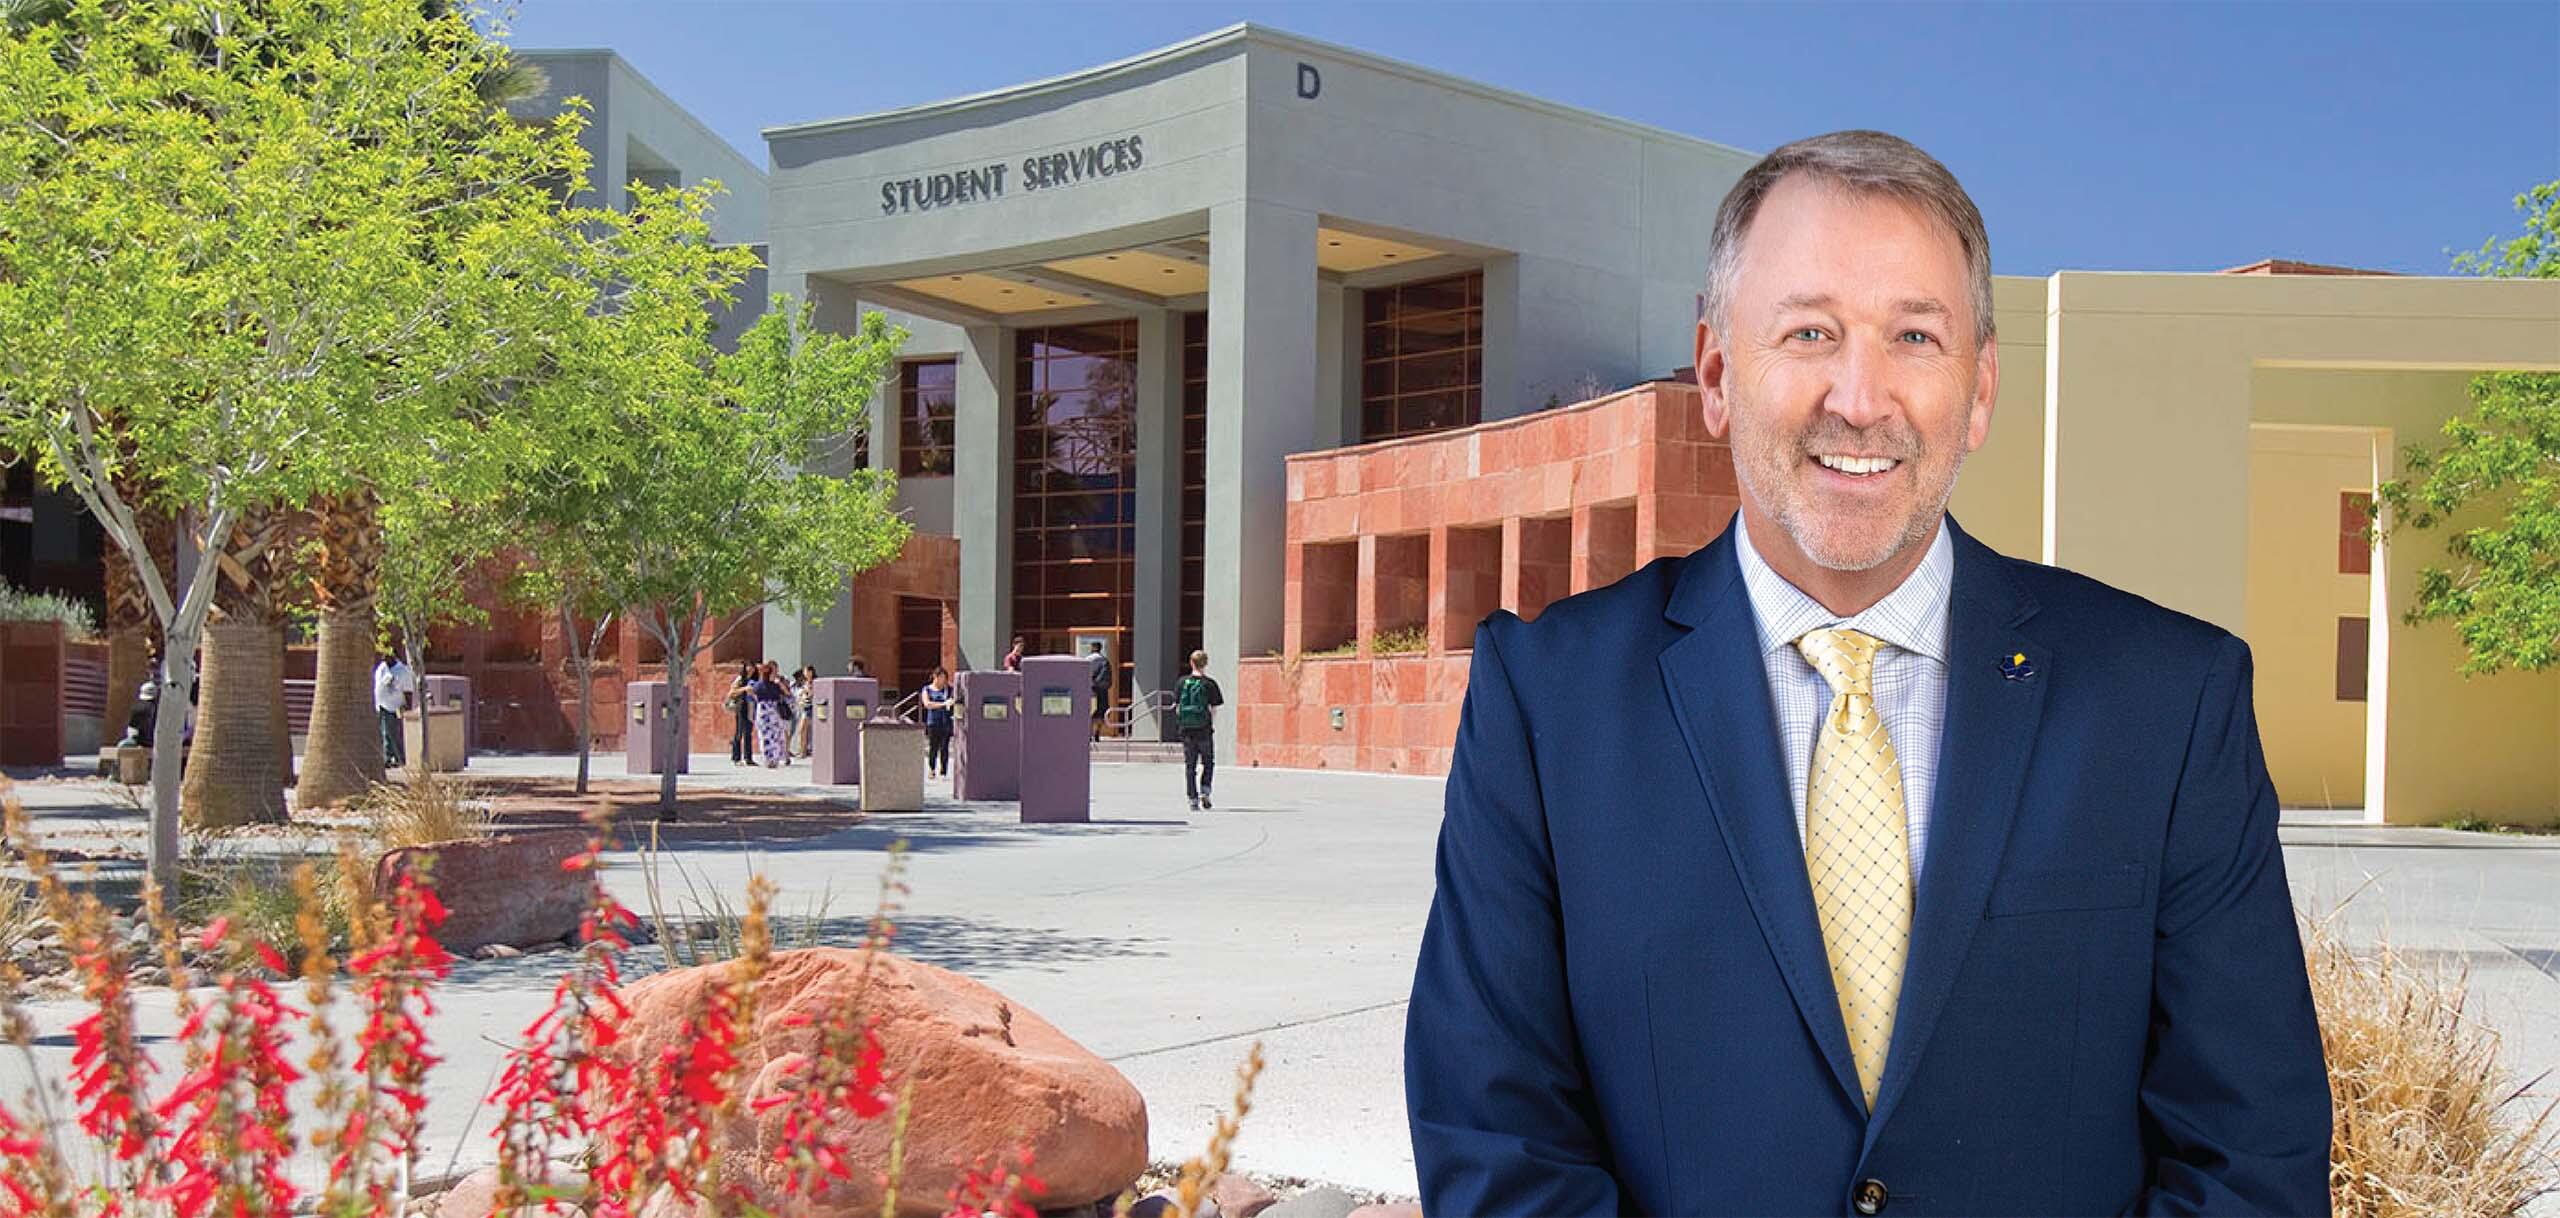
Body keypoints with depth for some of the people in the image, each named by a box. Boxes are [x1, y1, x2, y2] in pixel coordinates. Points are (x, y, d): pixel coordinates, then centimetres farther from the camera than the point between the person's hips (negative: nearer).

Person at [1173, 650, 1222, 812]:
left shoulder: (1182, 682, 3)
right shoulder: (1209, 683, -4)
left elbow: (1177, 707, 2)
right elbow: (1213, 709, -6)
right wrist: (1213, 725, 8)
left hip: (1186, 728, 2)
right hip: (1204, 729, -2)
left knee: (1190, 765, 7)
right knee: (1208, 762, 13)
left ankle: (1193, 799, 5)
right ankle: (1204, 791, -4)